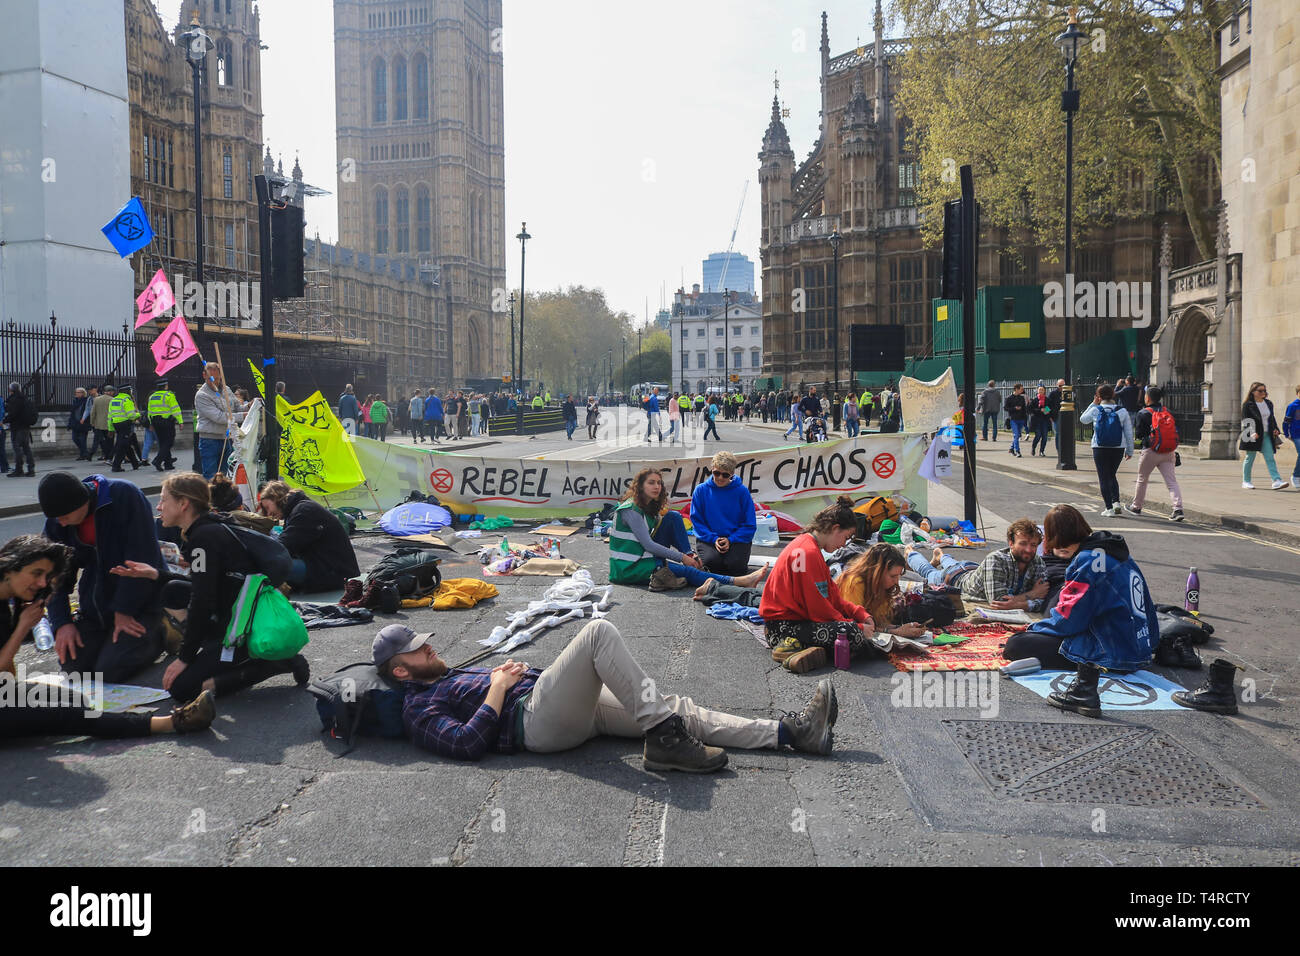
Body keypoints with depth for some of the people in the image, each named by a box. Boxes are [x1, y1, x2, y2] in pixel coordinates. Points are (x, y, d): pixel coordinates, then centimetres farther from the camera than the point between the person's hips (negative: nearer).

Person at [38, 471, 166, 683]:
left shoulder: (125, 495, -20)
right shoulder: (55, 523, -2)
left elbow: (142, 559, -19)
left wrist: (124, 611, -17)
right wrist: (62, 623, -7)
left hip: (139, 604, -6)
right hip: (95, 607, 6)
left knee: (111, 670, -18)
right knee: (72, 667, -4)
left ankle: (157, 636, 7)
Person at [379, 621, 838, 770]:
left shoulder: (452, 675, 29)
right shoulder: (419, 708, 2)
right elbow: (468, 743, -15)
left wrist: (512, 669, 13)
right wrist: (499, 688, -8)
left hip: (573, 709, 9)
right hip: (536, 719, -9)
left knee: (678, 708, -4)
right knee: (600, 631, -25)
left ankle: (791, 731, -8)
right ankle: (665, 740, -25)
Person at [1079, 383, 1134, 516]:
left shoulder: (1095, 410, -7)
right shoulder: (1122, 411, -2)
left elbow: (1082, 419, 14)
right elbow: (1129, 433, 2)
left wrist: (1093, 404, 15)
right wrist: (1129, 451, 11)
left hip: (1100, 449, -2)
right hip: (1118, 449, 2)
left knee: (1103, 478, 5)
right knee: (1112, 475, 20)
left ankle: (1109, 508, 2)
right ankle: (1116, 502, 6)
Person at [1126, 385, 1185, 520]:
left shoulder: (1143, 413, -7)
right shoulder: (1167, 412, 7)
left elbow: (1138, 435, -5)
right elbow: (1176, 432, 8)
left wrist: (1138, 438, 16)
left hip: (1151, 452, -3)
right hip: (1168, 452, 3)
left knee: (1142, 479, 15)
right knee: (1171, 480, -1)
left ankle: (1136, 507, 28)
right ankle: (1178, 508, -15)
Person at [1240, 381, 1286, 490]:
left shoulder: (1268, 403, 13)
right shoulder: (1247, 405, -5)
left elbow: (1272, 418, 22)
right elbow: (1245, 420, -10)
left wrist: (1275, 429, 7)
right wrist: (1252, 433, -20)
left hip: (1266, 435, 5)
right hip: (1253, 436, -4)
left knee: (1270, 458, -5)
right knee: (1250, 458, 4)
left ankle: (1276, 481, -14)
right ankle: (1246, 482, 14)